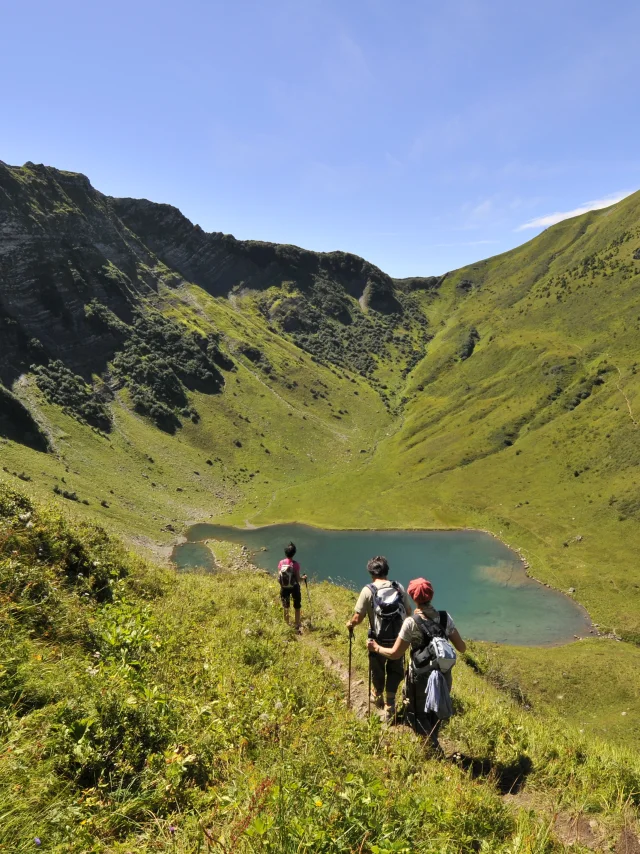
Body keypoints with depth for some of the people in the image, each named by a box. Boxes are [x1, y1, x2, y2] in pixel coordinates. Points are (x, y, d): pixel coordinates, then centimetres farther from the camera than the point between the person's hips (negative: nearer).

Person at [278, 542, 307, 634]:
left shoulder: (281, 563, -9)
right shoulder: (295, 564, -19)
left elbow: (278, 578, -3)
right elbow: (298, 579, -16)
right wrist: (303, 578, 5)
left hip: (284, 588, 3)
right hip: (294, 588, -3)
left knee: (286, 608, 22)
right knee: (297, 608, 13)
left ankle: (287, 625, 35)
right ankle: (297, 627, 14)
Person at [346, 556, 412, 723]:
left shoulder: (368, 590, -15)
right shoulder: (399, 587, -6)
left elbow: (358, 618, -15)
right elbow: (409, 611, 5)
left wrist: (350, 624, 7)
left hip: (378, 641, -1)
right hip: (399, 640, 2)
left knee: (377, 671, 23)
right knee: (395, 672, 20)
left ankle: (378, 697, 47)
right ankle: (389, 707, 21)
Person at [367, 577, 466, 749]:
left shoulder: (411, 622, -21)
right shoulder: (445, 617, -10)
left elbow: (395, 654, -16)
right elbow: (461, 648, -4)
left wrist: (376, 647, 1)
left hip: (421, 678, -4)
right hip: (444, 676, 4)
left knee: (417, 714, 20)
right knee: (436, 712, 27)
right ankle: (433, 742, 43)